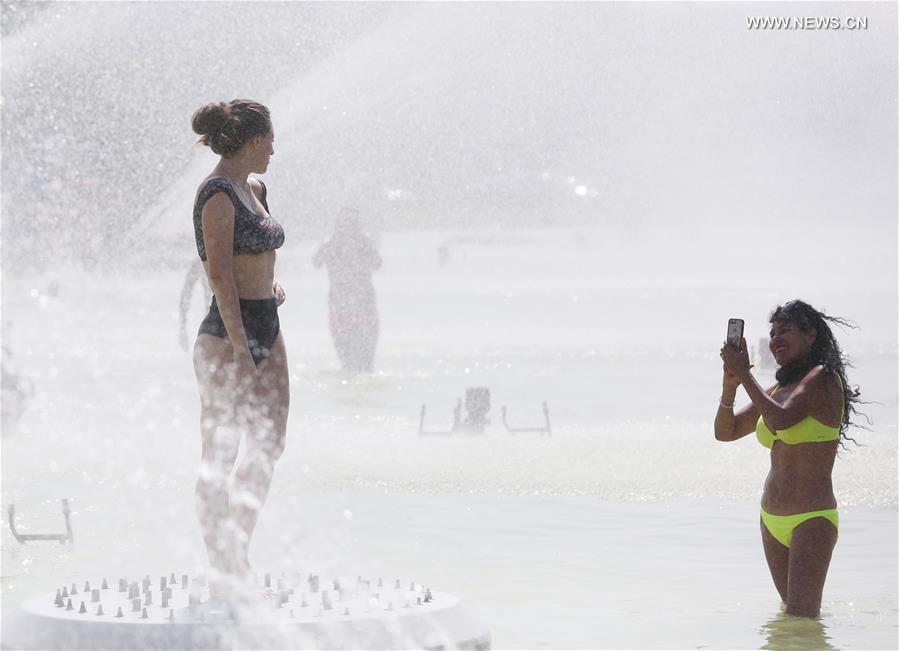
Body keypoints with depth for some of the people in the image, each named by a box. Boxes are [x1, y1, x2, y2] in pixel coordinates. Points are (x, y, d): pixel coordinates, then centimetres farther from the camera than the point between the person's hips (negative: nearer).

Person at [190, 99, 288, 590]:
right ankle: (222, 573, 1)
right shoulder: (218, 194, -13)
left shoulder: (254, 189, 14)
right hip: (227, 334, -10)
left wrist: (270, 284, 10)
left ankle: (236, 560, 19)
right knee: (220, 456, -3)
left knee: (269, 445, 11)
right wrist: (240, 349, -23)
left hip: (265, 328, 10)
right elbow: (220, 274, -19)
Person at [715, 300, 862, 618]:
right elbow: (725, 432, 15)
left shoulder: (823, 378, -8)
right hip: (773, 520, 8)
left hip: (812, 519, -8)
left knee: (801, 618, -14)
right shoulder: (778, 390, 14)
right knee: (793, 612, 14)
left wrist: (745, 374, -15)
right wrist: (730, 386, -2)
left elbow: (781, 419, -23)